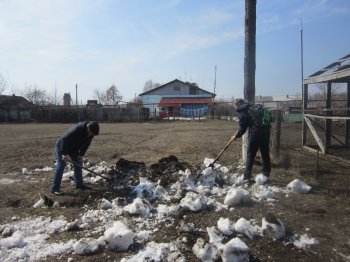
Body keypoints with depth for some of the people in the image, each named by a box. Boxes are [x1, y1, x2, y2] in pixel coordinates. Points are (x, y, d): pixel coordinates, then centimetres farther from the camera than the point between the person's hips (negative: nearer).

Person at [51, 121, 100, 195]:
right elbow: (64, 139, -34)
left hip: (73, 148, 8)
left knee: (78, 164, 7)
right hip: (62, 147, -8)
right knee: (61, 166, -13)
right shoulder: (77, 129, -36)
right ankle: (55, 188, -10)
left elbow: (86, 144, 0)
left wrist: (81, 155, -8)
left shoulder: (90, 133, -13)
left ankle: (79, 184, 19)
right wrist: (64, 154, -34)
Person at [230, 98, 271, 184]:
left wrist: (236, 136, 12)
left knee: (250, 155, 2)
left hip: (256, 132, -7)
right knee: (265, 154, 16)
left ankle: (247, 177, 4)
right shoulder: (251, 107, 17)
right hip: (266, 130, 8)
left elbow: (242, 128, -4)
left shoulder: (242, 112, -5)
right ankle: (266, 174, 26)